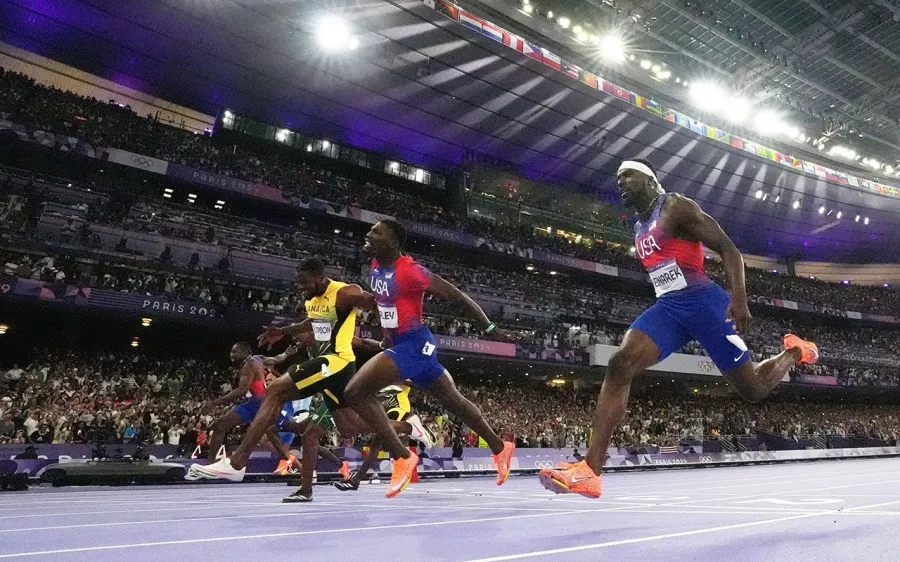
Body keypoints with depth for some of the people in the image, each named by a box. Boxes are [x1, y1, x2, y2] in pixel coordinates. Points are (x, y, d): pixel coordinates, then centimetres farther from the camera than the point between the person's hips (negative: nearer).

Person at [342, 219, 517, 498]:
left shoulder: (408, 269, -20)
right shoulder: (376, 266, 5)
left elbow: (455, 294, -16)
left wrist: (490, 328, -13)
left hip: (414, 344, -9)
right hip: (400, 344, 9)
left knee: (356, 392, -17)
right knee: (453, 400, 20)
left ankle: (402, 457, -8)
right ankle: (500, 448, 37)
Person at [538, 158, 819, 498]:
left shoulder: (676, 207, -5)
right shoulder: (639, 228, 18)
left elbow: (728, 249, -9)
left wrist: (739, 299, -23)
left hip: (702, 301, -6)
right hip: (667, 307, 6)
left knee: (753, 391, 5)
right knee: (619, 366, -19)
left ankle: (794, 352, 40)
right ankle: (590, 470, -27)